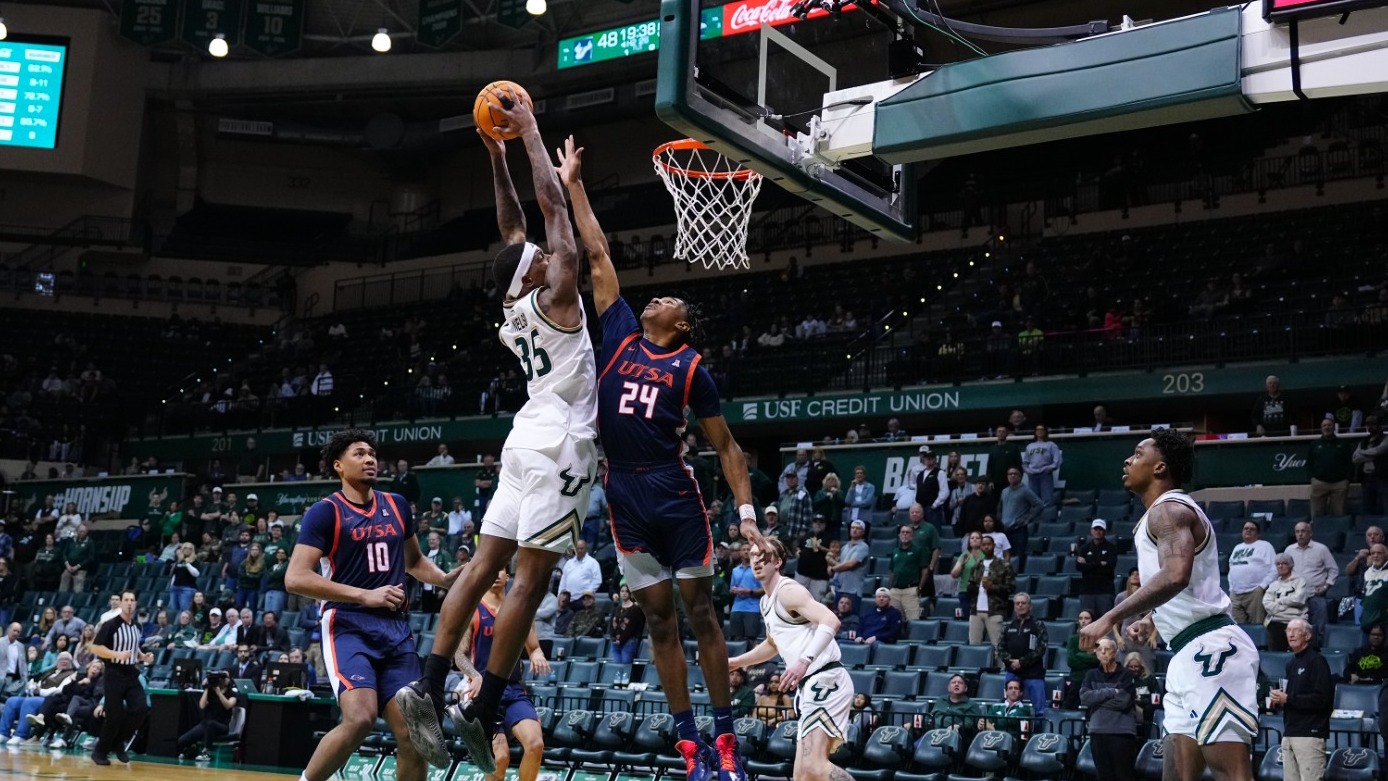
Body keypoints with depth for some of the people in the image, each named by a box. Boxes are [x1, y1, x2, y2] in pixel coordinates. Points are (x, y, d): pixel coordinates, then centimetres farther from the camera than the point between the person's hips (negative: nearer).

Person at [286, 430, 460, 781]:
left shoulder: (397, 505, 12)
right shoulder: (325, 512, -5)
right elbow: (296, 578, -14)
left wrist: (446, 579, 6)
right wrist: (365, 595, -19)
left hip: (395, 628, 6)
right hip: (348, 627, -6)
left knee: (412, 732, 0)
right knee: (360, 719, -26)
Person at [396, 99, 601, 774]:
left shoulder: (515, 308, 12)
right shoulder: (555, 295, -8)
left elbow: (512, 228, 23)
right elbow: (552, 204, -7)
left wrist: (496, 155, 24)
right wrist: (529, 133, 0)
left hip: (528, 442, 8)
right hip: (558, 445, -8)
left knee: (485, 566, 5)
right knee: (530, 579, -7)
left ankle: (429, 686, -2)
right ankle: (483, 711, -7)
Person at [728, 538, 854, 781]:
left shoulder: (787, 590, -8)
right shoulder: (766, 602, 22)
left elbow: (831, 621, -23)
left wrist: (805, 660, -33)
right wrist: (736, 662, 37)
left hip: (826, 679, -10)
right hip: (809, 687, 10)